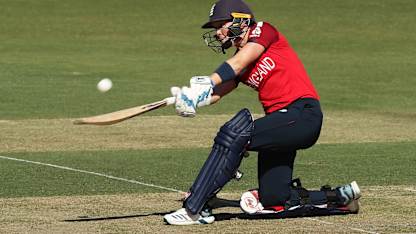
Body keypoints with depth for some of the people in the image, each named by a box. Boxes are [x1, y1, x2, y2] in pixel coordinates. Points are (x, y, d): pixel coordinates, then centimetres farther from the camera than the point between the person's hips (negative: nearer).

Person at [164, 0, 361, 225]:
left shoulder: (263, 31, 0)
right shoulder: (235, 66, 19)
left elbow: (240, 62, -16)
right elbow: (215, 94, 2)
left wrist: (207, 83, -27)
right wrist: (191, 97, -18)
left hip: (303, 112, -9)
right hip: (281, 121, 9)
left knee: (236, 134, -26)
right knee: (272, 199, 7)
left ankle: (193, 209, -26)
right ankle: (340, 197, 25)